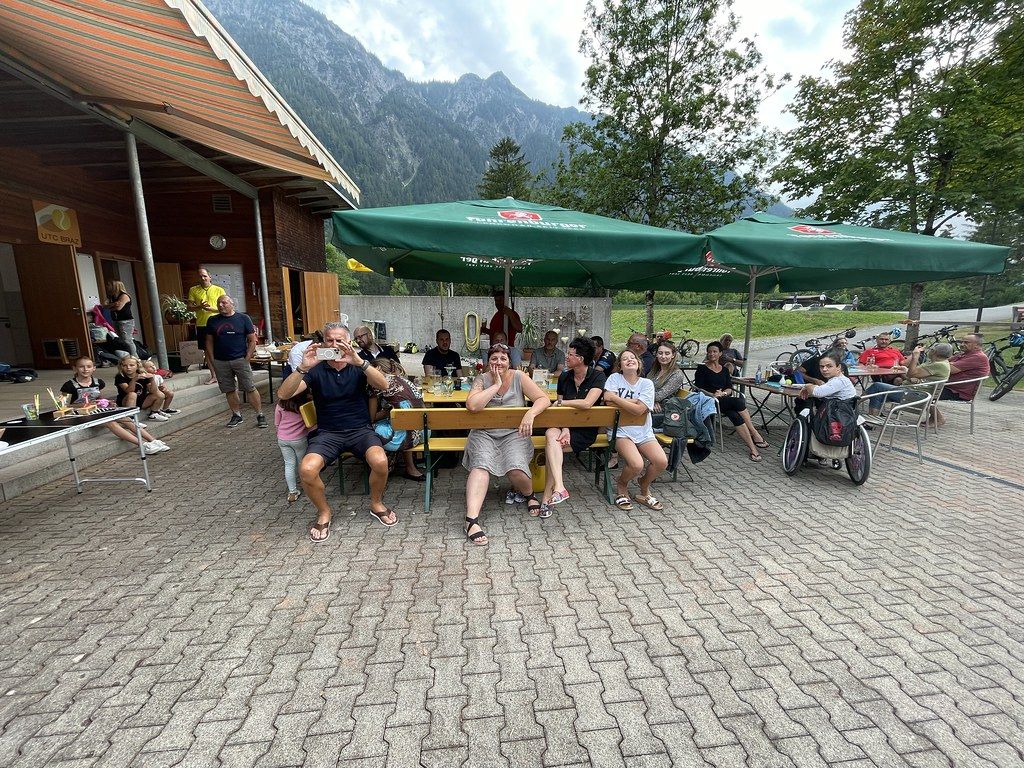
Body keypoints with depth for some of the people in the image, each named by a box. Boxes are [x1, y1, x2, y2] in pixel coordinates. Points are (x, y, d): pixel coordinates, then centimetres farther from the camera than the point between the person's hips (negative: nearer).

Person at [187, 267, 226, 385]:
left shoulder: (219, 290, 1)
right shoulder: (193, 290, 7)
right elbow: (190, 307, 5)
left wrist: (211, 308, -16)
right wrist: (199, 307, -14)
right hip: (201, 325, 3)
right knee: (207, 351, 8)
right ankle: (213, 376, 18)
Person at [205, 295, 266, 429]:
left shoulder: (243, 318, 1)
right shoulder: (212, 321, 9)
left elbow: (252, 340, 0)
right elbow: (209, 342, 12)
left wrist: (247, 359, -7)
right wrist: (212, 361, 4)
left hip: (240, 360, -3)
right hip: (220, 362, 3)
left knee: (250, 388, -5)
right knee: (229, 390, 9)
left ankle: (260, 415, 1)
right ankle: (237, 415, 20)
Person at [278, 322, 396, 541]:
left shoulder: (358, 367, 3)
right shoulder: (316, 370, 3)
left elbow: (383, 385, -17)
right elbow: (283, 394, -11)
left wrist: (359, 361, -32)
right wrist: (303, 367, -27)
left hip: (360, 430, 0)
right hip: (328, 432, 1)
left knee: (380, 462, -28)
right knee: (307, 470, -26)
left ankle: (376, 504, 4)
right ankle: (323, 512, 5)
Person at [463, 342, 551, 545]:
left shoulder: (519, 377, -2)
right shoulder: (482, 379, -4)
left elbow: (544, 399, -8)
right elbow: (472, 405, -23)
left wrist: (530, 414, -27)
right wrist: (496, 385, -18)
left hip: (513, 433, 0)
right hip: (484, 433, 0)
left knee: (516, 470, -24)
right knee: (481, 465, -28)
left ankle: (529, 493, 12)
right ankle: (472, 519, -33)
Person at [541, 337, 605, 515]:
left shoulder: (597, 376, -8)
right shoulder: (564, 377, 7)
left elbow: (587, 403, -24)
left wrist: (560, 402, -12)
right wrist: (565, 430, -15)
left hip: (586, 430, -4)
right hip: (567, 426, 4)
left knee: (552, 444, -28)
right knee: (551, 434, -31)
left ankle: (546, 498, -24)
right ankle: (559, 488, -39)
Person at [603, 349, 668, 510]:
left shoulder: (647, 383, 1)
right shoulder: (615, 378, 1)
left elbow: (638, 409, -14)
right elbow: (608, 401, -15)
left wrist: (615, 397, -13)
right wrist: (633, 401, -10)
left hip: (643, 431, 3)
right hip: (621, 431, -3)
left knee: (662, 462, -18)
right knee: (637, 465, -26)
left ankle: (644, 487, 14)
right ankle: (622, 484, 11)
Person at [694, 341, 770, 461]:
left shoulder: (724, 369, 22)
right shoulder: (702, 368, 7)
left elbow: (729, 388, 11)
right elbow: (698, 388, -2)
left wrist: (723, 393, -11)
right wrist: (712, 394, -17)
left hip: (725, 400, 4)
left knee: (734, 415, -32)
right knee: (738, 402, -32)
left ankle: (752, 447, -30)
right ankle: (755, 435, -26)